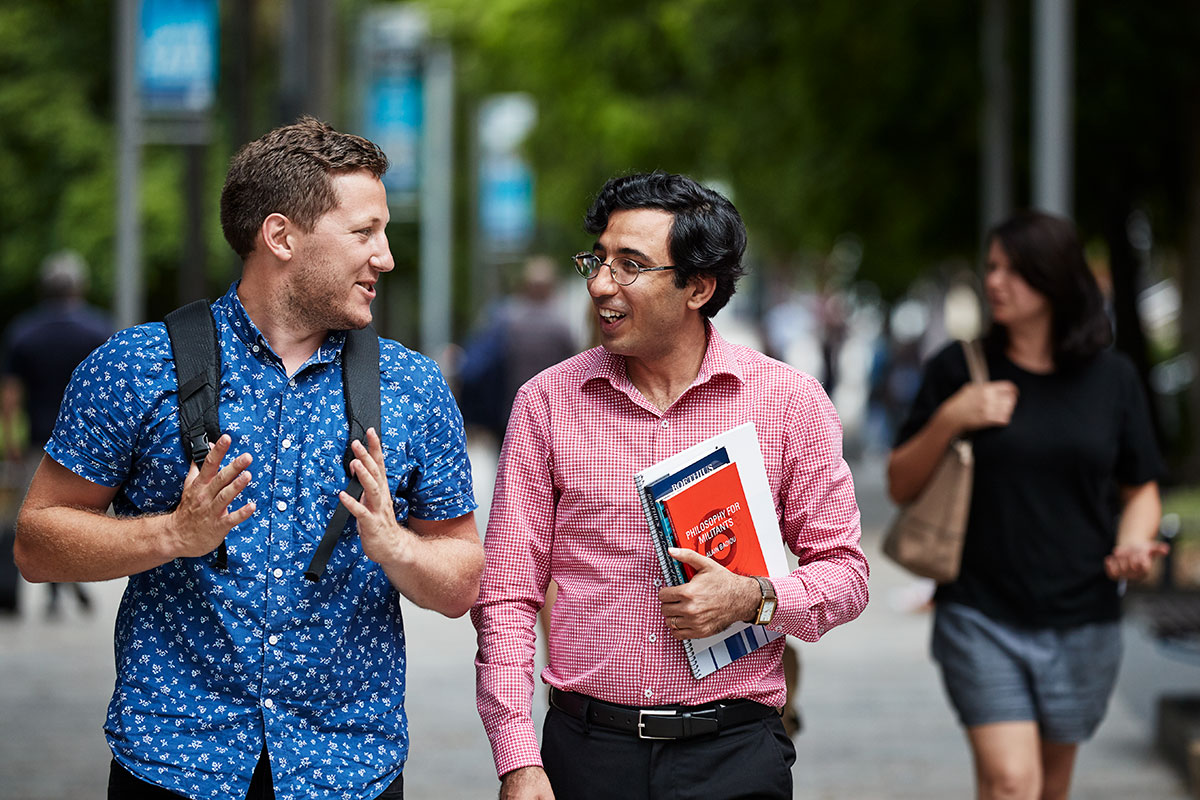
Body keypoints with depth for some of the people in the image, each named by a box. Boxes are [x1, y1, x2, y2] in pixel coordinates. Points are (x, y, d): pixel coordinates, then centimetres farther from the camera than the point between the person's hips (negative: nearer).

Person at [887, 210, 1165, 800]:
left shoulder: (1112, 378, 4)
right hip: (981, 617, -2)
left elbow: (1141, 489, 13)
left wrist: (1133, 542, -8)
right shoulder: (959, 369, 0)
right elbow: (900, 486, 2)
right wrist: (948, 420, -15)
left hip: (1082, 620, 2)